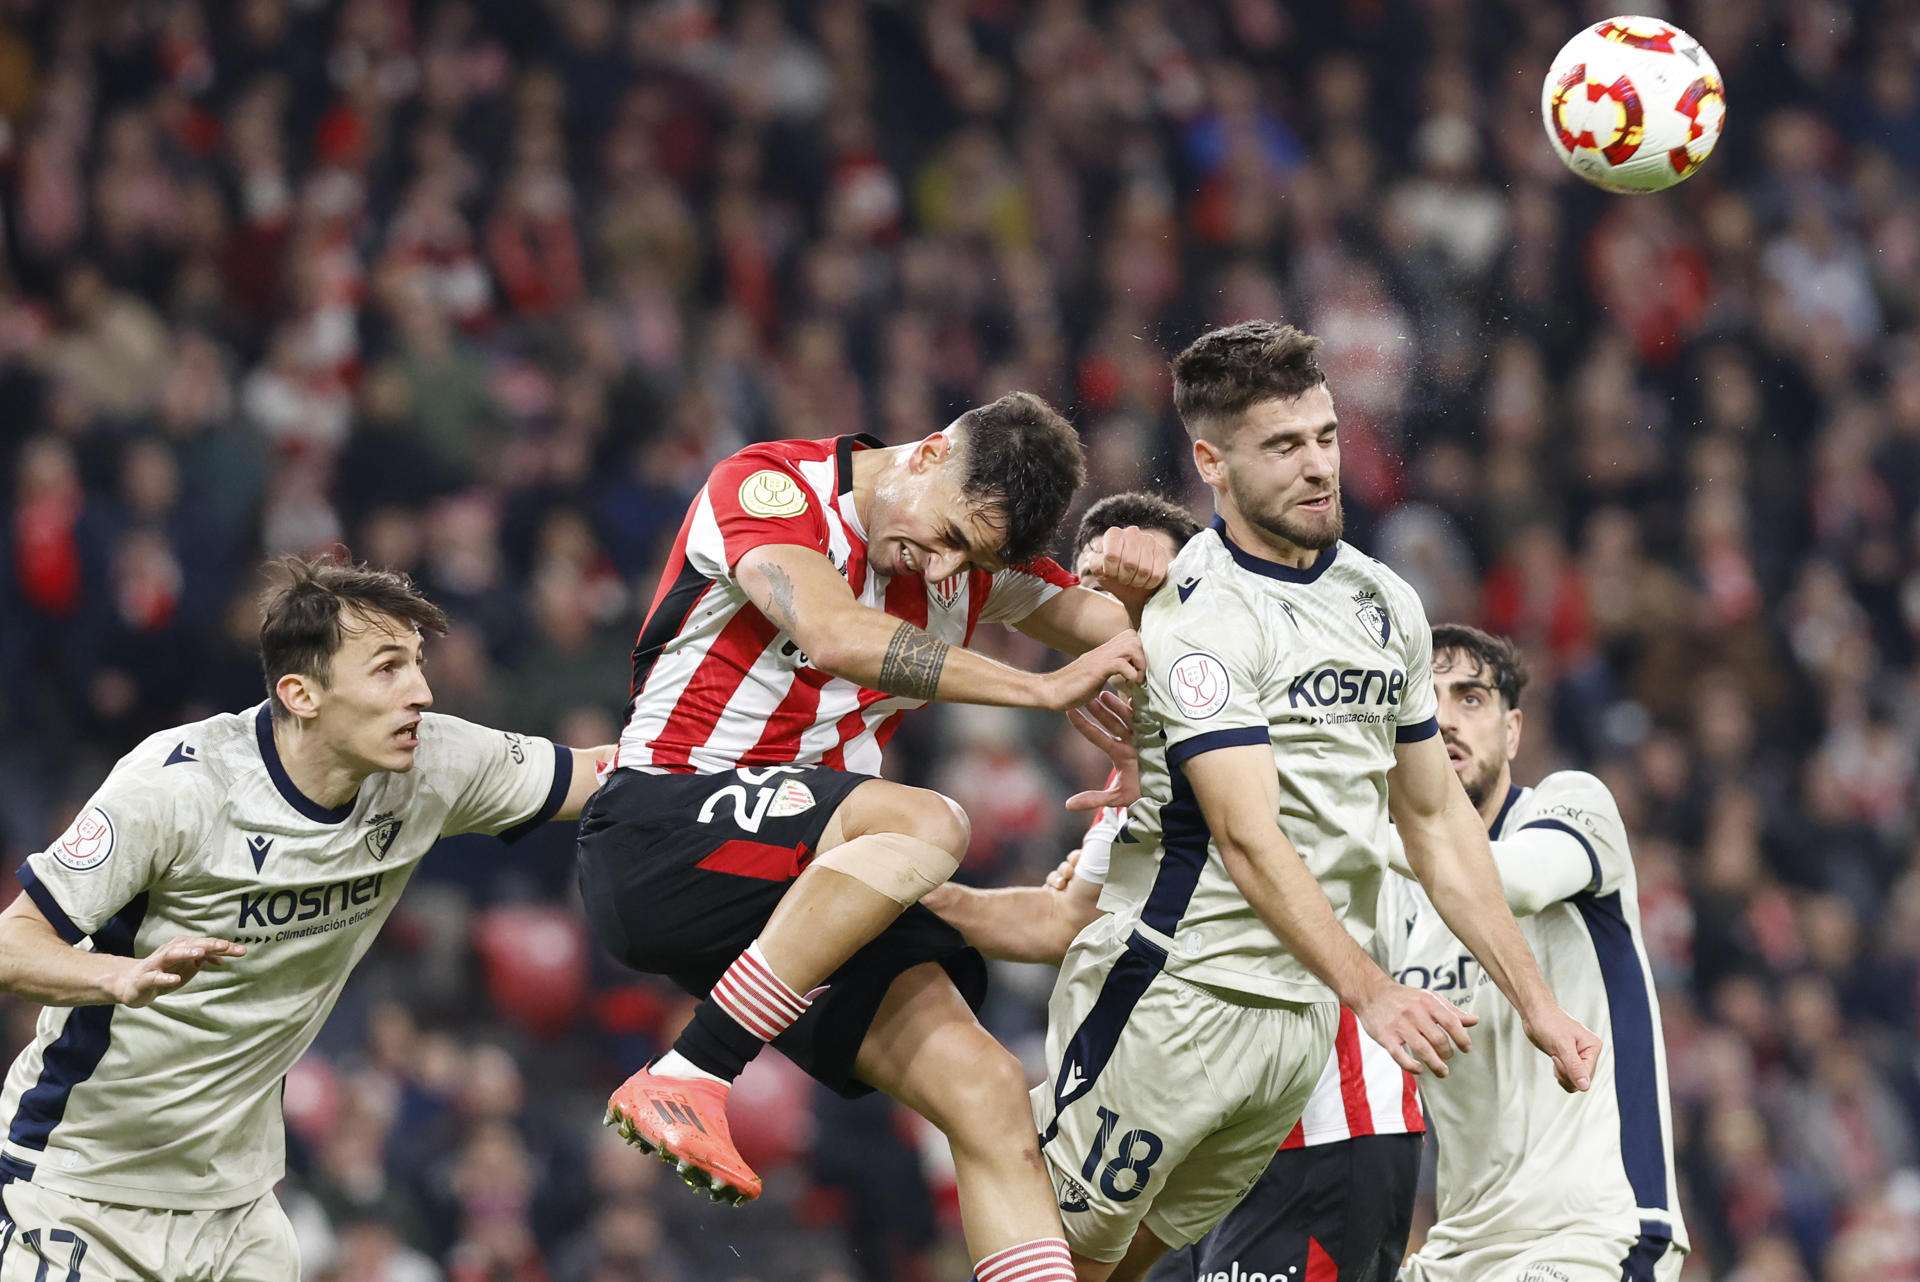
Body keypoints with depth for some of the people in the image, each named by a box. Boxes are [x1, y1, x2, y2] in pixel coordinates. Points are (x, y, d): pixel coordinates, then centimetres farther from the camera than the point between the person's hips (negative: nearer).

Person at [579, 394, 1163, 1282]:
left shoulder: (975, 553, 13)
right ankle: (690, 1077, -29)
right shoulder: (771, 485, -9)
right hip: (659, 837, -7)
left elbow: (1113, 632, 26)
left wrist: (1138, 583, 1)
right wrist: (1043, 690, -26)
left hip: (814, 891, 7)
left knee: (985, 1092, -12)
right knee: (926, 825, -33)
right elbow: (834, 633, -26)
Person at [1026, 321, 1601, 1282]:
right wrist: (1373, 993, -33)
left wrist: (1534, 1002, 13)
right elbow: (1248, 838, -22)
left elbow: (1436, 819, 18)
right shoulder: (1201, 614, -13)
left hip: (1301, 1014, 6)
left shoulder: (1386, 605, 11)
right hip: (1174, 993, -6)